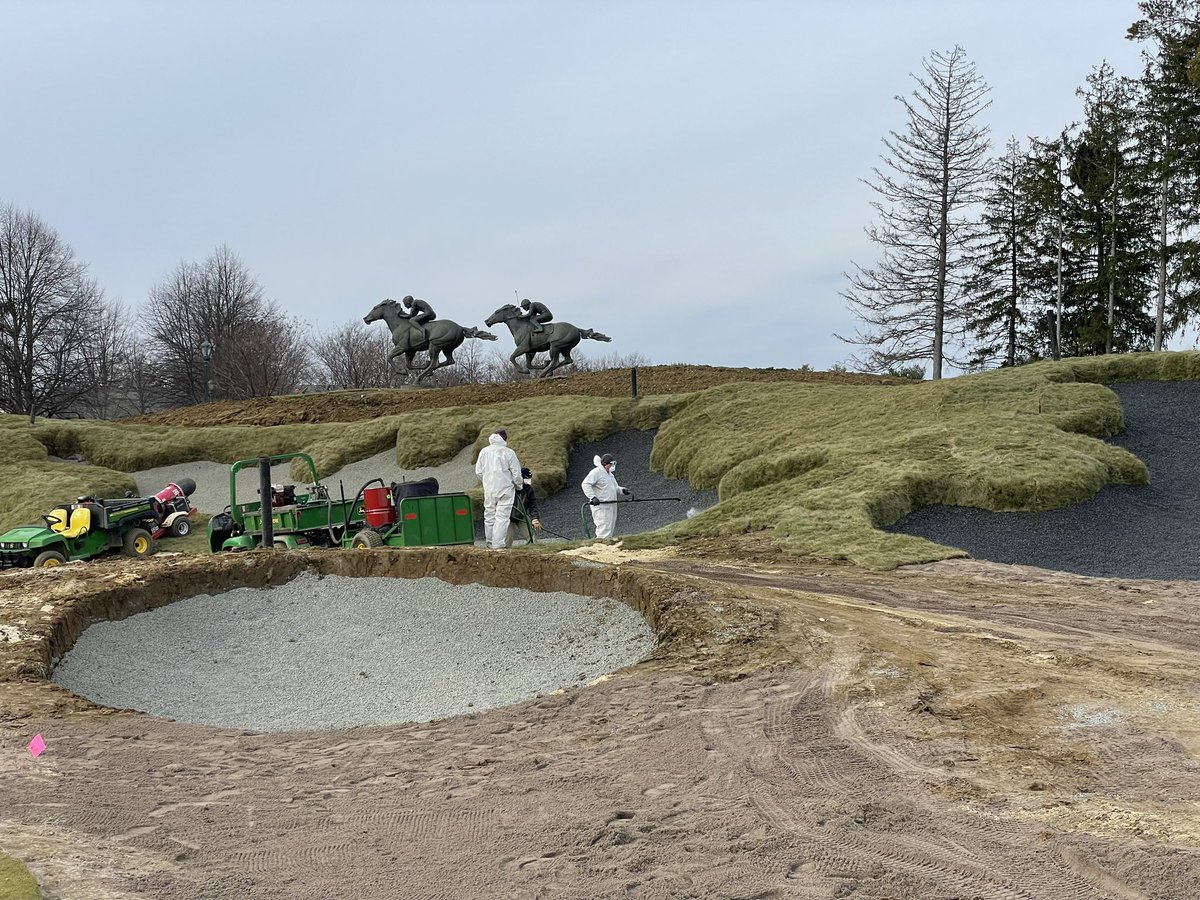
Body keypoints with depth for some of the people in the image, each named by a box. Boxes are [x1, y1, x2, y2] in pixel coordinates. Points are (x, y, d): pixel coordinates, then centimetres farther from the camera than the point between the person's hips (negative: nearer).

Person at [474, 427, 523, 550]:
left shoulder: (484, 451, 2)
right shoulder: (509, 452, -11)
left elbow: (478, 471, 8)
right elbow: (516, 473, -8)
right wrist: (518, 485, 10)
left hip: (489, 489, 4)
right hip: (505, 489, -4)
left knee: (489, 516, 13)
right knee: (502, 517, -2)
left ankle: (490, 544, 19)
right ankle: (498, 544, -6)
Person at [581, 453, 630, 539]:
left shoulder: (610, 474, 20)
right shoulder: (596, 472, -10)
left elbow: (615, 488, 28)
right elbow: (585, 484, -17)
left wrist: (622, 490, 7)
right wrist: (592, 497, -27)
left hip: (611, 506, 10)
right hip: (600, 506, -10)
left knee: (611, 528, 13)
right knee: (604, 529, -15)